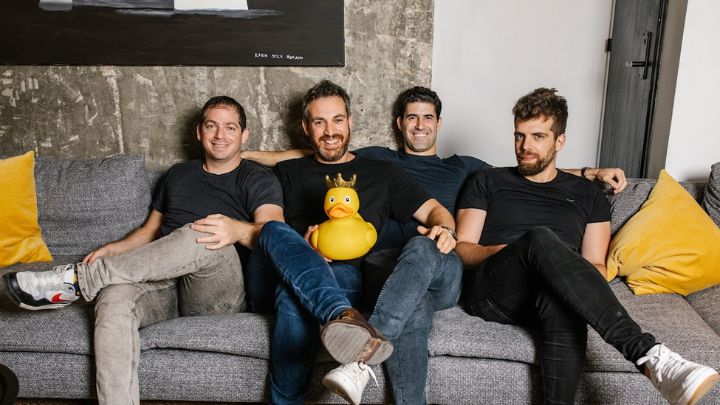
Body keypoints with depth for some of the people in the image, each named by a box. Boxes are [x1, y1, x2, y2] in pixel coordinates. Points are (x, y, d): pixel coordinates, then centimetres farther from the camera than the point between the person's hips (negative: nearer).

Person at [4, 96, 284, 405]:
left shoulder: (259, 180, 9)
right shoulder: (177, 175, 25)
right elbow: (151, 230, 31)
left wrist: (237, 230, -31)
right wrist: (111, 249, 11)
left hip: (218, 293, -4)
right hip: (163, 285, 4)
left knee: (204, 239, -36)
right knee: (114, 295, -30)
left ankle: (78, 279, -24)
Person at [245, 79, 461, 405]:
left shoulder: (381, 173, 26)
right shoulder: (288, 173, 26)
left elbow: (434, 210, 19)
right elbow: (266, 230, 16)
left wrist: (445, 229, -7)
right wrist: (302, 249, -7)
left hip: (346, 276, 0)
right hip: (277, 277, 1)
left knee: (424, 247, -28)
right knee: (275, 231, -33)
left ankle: (363, 355, -46)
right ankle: (345, 317, -54)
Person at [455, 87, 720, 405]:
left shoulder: (588, 195, 21)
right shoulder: (487, 183, 18)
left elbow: (596, 265, 15)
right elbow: (462, 248, 10)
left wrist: (569, 274, -10)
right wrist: (500, 252, -12)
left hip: (548, 300, 1)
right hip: (490, 294, -1)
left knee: (565, 298, -40)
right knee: (541, 239, -35)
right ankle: (648, 356, -43)